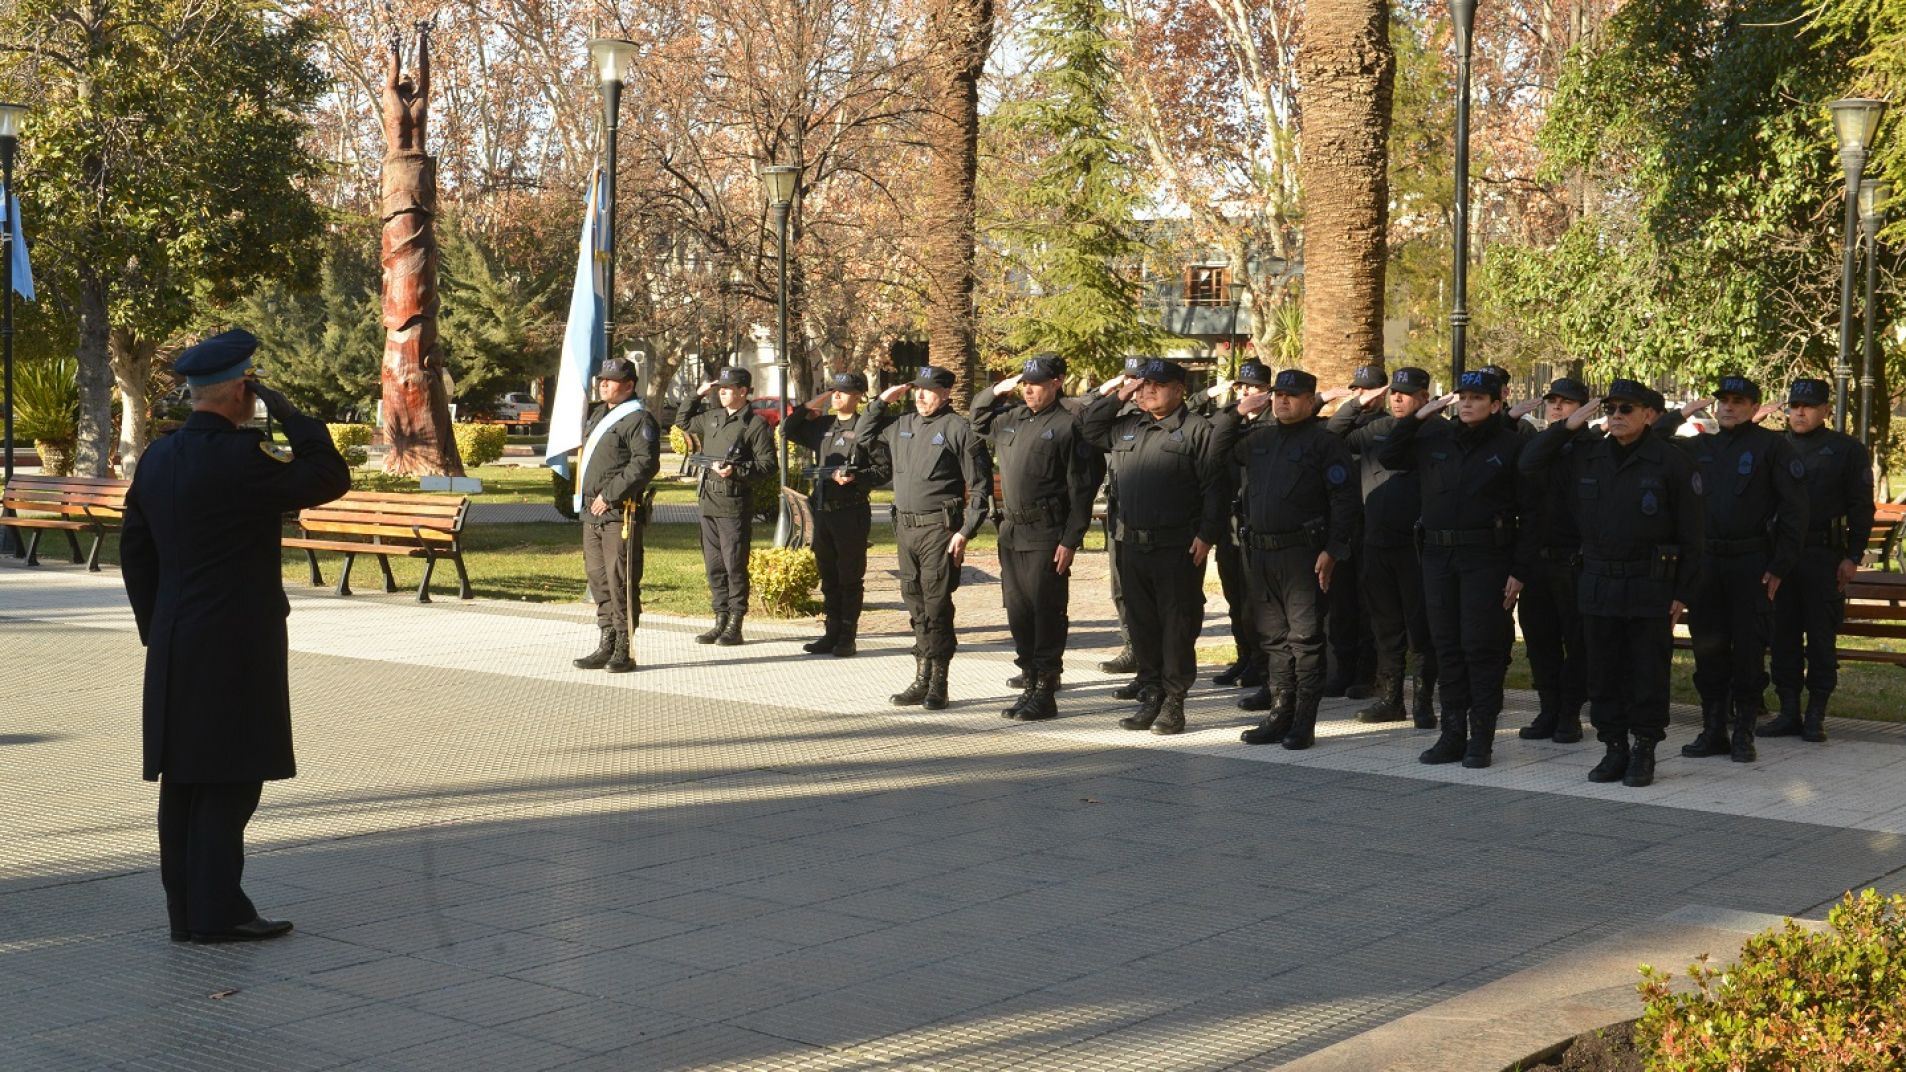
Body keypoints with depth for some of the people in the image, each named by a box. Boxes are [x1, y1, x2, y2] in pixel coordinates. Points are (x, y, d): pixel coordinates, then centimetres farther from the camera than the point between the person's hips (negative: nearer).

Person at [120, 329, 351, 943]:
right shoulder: (241, 456, -17)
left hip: (173, 649, 8)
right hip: (235, 646, -8)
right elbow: (331, 478, -13)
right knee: (231, 780, -3)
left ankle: (185, 909, 18)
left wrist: (156, 629, 20)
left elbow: (134, 551, 14)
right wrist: (289, 415, -5)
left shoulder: (158, 458, 9)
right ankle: (217, 911, 0)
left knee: (183, 781, 11)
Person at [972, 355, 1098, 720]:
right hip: (1011, 532, 7)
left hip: (1046, 535, -7)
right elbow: (978, 419, 34)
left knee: (1047, 613, -3)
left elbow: (1081, 490, -11)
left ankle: (1045, 693, 3)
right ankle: (1029, 683, 21)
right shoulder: (1010, 419, 13)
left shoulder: (1068, 425, -8)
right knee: (1018, 613, 11)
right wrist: (996, 390, 15)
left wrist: (1070, 541, -15)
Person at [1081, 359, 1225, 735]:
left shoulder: (1197, 430, -4)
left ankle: (1174, 701, 3)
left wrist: (1206, 535, -14)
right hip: (1133, 545, 6)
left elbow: (1214, 488, -7)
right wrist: (1115, 397, 14)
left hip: (1178, 548, -6)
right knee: (1142, 624, 10)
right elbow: (1089, 431, 26)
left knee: (1177, 623, -2)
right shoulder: (1126, 427, 15)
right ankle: (1150, 696, 19)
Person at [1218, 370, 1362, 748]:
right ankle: (1281, 713, 21)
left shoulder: (1325, 442, -6)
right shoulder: (1259, 436, 14)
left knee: (1305, 637, -3)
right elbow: (1220, 449, 27)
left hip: (1304, 554, -7)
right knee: (1273, 637, 12)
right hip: (1262, 552, 7)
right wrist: (1237, 413, 11)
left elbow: (1345, 501, -10)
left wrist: (1333, 551, -17)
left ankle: (1304, 723, 0)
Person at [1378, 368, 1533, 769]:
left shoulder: (1511, 445, -2)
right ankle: (1452, 733, 15)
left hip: (1486, 557, -4)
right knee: (1447, 647, 7)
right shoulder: (1436, 438, 10)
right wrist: (1417, 417, 4)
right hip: (1438, 555, 5)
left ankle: (1481, 736, 4)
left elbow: (1529, 512, -3)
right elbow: (1387, 457, 15)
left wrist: (1519, 570, -9)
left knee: (1481, 646, -3)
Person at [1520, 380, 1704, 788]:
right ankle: (1614, 747, 18)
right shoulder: (1586, 458, 7)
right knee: (1604, 673, 8)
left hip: (1651, 590, -4)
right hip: (1598, 586, 4)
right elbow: (1530, 463, 9)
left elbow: (1692, 534, -4)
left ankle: (1644, 751, 12)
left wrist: (1683, 593, -7)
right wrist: (1566, 427, -2)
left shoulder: (1672, 463, -5)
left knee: (1648, 674, 2)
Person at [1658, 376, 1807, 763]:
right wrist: (1678, 417, 4)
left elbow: (1795, 509, -4)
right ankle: (1713, 730, 14)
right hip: (1706, 561, 4)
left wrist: (1780, 566, -9)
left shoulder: (1772, 445, -1)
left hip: (1752, 564, -4)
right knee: (1708, 648, 6)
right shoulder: (1699, 447, 13)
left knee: (1749, 650, 0)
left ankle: (1744, 733, 8)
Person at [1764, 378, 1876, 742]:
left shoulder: (1847, 449, 3)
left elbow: (1861, 507, 1)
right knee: (1783, 637, 5)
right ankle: (1789, 712, 12)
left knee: (1821, 639, 0)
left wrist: (1852, 557, -6)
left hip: (1824, 559, -3)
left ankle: (1816, 716, 6)